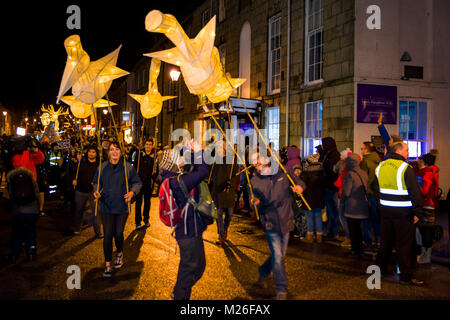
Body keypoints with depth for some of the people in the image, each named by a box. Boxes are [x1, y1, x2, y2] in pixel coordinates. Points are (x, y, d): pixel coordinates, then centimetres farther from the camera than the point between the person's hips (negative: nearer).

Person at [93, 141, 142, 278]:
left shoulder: (128, 167, -3)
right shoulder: (102, 167, 1)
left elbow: (137, 183, 5)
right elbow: (96, 182, 15)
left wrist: (132, 192, -13)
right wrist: (96, 191, -5)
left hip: (122, 206, -1)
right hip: (106, 207, 1)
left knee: (118, 234, 5)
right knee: (107, 235, -2)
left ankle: (120, 254, 36)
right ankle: (107, 264, 9)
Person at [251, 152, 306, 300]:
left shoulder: (282, 172, -3)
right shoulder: (255, 181, -4)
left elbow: (299, 182, 8)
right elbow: (257, 206, 0)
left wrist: (299, 187, -16)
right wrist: (256, 203, -24)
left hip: (285, 220, 3)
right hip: (270, 222, -2)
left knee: (280, 254, 14)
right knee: (278, 256, -8)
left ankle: (263, 273, 42)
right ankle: (281, 290, 6)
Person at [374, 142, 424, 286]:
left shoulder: (380, 167, 6)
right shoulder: (406, 168, -15)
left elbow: (375, 188, 17)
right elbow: (415, 192, -15)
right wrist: (416, 212, -9)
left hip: (385, 210, 6)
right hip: (403, 213, -6)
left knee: (386, 241, 19)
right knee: (405, 244, 1)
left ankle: (381, 268, 30)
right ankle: (406, 276, 5)